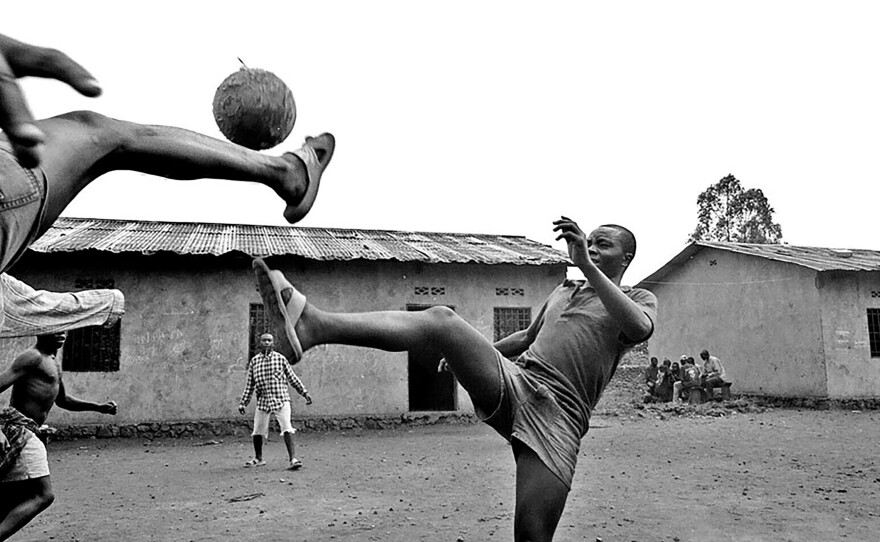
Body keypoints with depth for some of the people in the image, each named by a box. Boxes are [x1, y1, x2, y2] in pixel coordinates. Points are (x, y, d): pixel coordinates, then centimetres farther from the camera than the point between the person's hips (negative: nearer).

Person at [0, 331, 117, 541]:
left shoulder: (54, 363, 21)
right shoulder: (33, 357, -9)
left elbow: (62, 400, 32)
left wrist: (98, 407, 22)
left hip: (22, 433, 10)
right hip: (18, 430, -10)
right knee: (43, 495, -14)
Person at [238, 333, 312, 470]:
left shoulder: (280, 359, 3)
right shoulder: (254, 361, 8)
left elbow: (292, 378, 9)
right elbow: (250, 384, 13)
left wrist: (305, 393, 7)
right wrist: (243, 402, 10)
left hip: (281, 399, -2)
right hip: (263, 401, 2)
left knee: (287, 430, -13)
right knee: (257, 432, 8)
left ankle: (292, 459, -11)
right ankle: (258, 459, 29)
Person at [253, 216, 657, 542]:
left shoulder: (640, 298, 13)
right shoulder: (563, 290, 29)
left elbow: (640, 328, -13)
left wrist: (587, 265, -21)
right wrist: (470, 352, 43)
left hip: (557, 416, -4)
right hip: (512, 382, 4)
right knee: (441, 318, -20)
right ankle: (313, 324, -38)